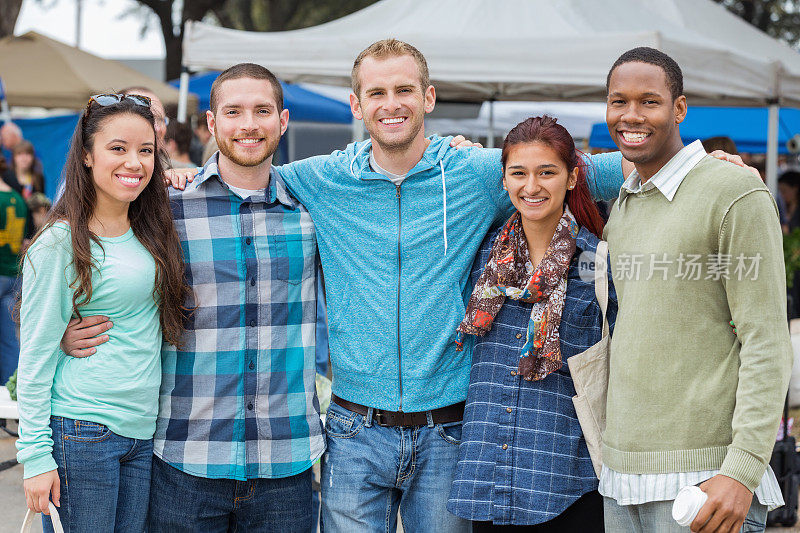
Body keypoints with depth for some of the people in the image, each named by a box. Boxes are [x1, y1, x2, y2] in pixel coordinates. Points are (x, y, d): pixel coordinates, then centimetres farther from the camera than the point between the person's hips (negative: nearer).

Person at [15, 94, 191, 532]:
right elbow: (35, 356, -7)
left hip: (144, 431, 6)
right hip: (80, 430, -6)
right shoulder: (60, 244, -8)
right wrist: (35, 454, -12)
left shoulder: (151, 233, 9)